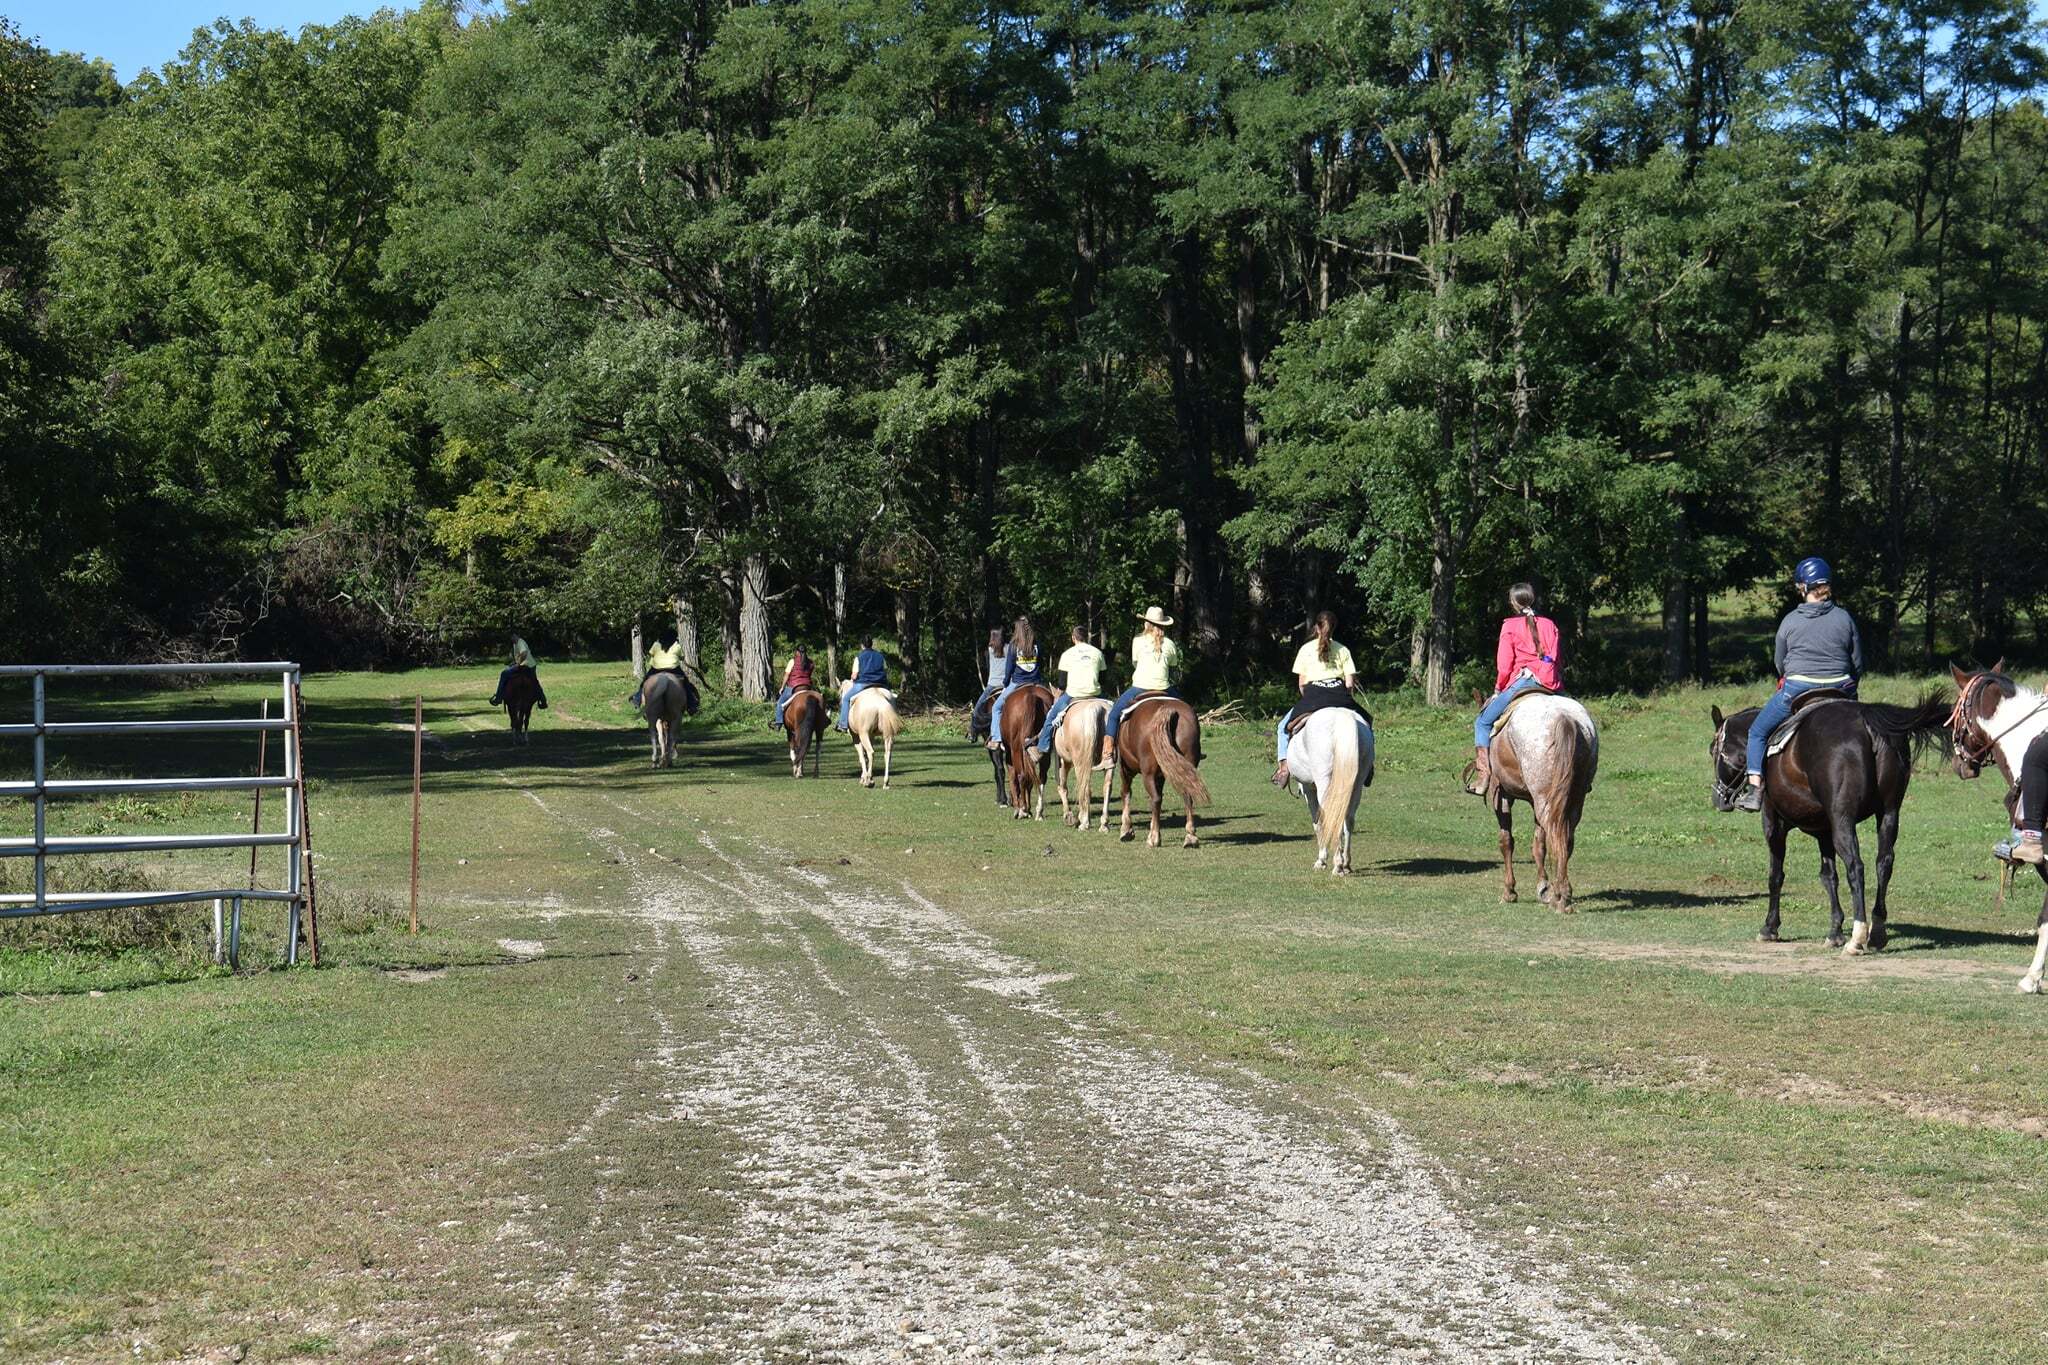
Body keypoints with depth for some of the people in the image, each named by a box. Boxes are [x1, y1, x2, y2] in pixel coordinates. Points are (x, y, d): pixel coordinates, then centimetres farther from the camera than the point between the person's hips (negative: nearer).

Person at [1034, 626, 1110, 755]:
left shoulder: (1068, 654, 4)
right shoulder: (1097, 652, 10)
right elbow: (1102, 678, 12)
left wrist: (1057, 698, 18)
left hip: (1073, 694, -2)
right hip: (1094, 693, 2)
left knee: (1051, 717, 14)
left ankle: (1043, 748, 12)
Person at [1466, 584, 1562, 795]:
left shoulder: (1510, 626, 2)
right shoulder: (1550, 625, 14)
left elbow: (1504, 665, -1)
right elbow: (1555, 658, 12)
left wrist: (1498, 689, 13)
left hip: (1522, 681, -5)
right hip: (1552, 684, 5)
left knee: (1483, 721, 7)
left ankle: (1483, 774, -5)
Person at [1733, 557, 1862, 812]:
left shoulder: (1790, 620, -3)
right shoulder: (1845, 618, 1)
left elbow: (1779, 662, 8)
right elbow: (1858, 664, 6)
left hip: (1796, 689, -2)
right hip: (1840, 692, 2)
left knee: (1758, 732, 14)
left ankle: (1755, 787, 1)